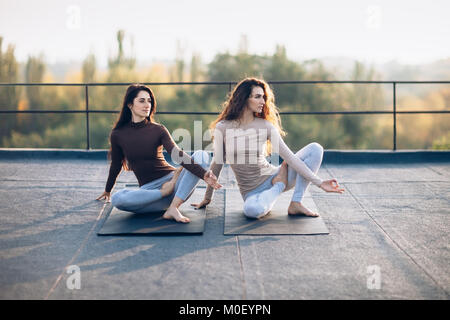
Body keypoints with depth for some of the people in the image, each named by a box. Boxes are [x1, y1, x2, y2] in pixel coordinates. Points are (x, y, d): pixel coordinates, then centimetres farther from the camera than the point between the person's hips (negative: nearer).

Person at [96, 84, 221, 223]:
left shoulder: (158, 130, -2)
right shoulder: (118, 135, 1)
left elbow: (178, 155, -15)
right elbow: (116, 165, 16)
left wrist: (204, 174, -30)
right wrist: (107, 190, 29)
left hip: (171, 179, 0)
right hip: (148, 188, 0)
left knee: (202, 155, -26)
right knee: (116, 199, -31)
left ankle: (173, 208, -35)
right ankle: (166, 191, -19)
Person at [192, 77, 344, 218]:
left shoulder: (266, 126, -4)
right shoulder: (223, 128, -7)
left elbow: (289, 156, -7)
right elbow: (217, 164, 2)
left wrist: (318, 182, -13)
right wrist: (207, 198, 7)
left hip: (272, 177, 3)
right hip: (252, 191, -2)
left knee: (315, 149, -13)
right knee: (251, 210, -41)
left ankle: (296, 204, -13)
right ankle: (280, 186, -7)